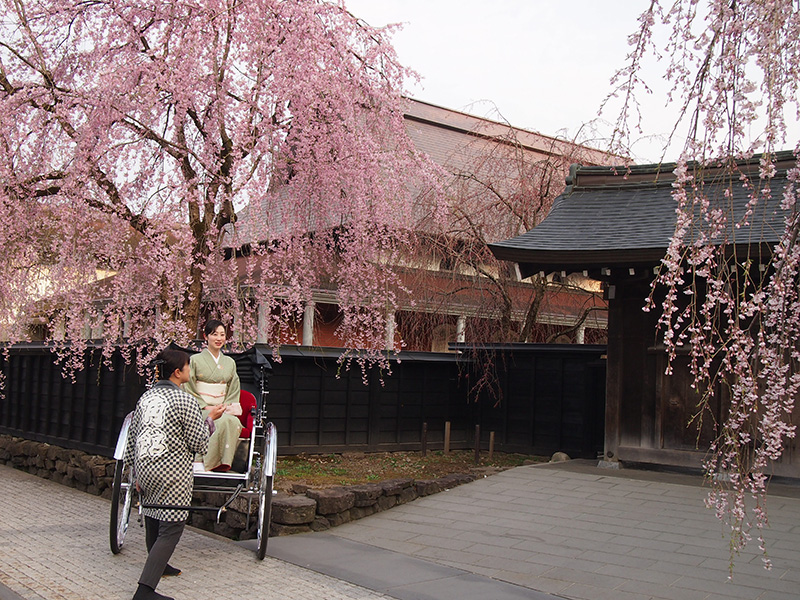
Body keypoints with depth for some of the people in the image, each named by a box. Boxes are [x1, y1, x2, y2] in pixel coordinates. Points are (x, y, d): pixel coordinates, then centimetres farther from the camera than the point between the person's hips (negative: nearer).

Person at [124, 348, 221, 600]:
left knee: (152, 524, 23)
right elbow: (199, 444, -8)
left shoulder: (146, 397, 8)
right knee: (170, 531, -4)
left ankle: (158, 565, 44)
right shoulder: (185, 401, -12)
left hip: (145, 470, 8)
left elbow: (132, 439, 13)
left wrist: (137, 473, 20)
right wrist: (210, 419, 6)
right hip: (172, 475, -7)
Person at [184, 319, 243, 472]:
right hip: (200, 410, -3)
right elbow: (189, 390, 0)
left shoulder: (230, 362, 16)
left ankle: (224, 463, -27)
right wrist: (206, 407, -11)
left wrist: (225, 406, -3)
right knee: (223, 422, -34)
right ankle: (210, 463, -26)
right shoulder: (195, 360, 3)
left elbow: (234, 390, 15)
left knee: (234, 422, -31)